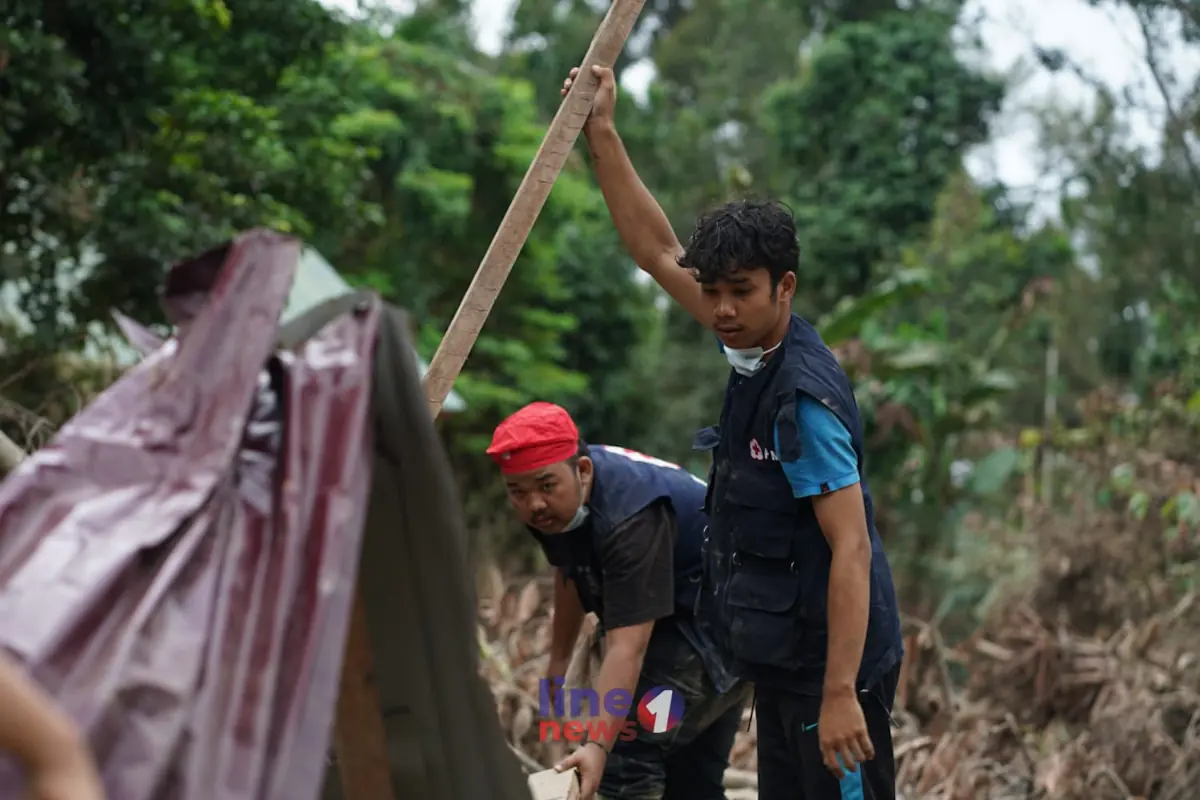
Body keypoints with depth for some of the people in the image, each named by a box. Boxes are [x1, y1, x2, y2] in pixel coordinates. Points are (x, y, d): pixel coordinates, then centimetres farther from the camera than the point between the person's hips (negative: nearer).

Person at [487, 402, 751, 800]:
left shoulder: (628, 516, -34)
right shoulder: (553, 504, -7)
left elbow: (627, 647, -41)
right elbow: (570, 571, 14)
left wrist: (598, 745, -48)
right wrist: (559, 660, 20)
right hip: (681, 622, 10)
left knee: (624, 758, -21)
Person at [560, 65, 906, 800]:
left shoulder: (804, 396, -21)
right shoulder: (755, 351, 5)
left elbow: (851, 549, -23)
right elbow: (657, 251, 14)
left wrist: (840, 694, -26)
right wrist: (602, 132, 12)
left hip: (832, 663, -9)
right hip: (779, 659, 9)